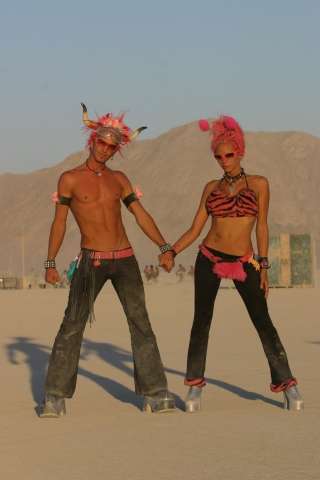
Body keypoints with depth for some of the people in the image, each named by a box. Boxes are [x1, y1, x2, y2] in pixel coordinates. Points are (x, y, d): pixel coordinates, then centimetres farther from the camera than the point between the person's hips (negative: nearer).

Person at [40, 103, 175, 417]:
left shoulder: (118, 179, 10)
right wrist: (50, 264, -3)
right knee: (72, 326, -9)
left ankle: (154, 394, 4)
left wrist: (165, 248, -4)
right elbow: (59, 223, 1)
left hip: (125, 259, 4)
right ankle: (55, 397, -3)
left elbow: (141, 215, 6)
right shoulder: (70, 179, 0)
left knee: (141, 324, 1)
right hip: (91, 261, -3)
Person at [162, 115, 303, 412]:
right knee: (201, 321, 3)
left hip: (244, 262, -2)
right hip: (210, 258, 2)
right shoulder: (211, 188, 7)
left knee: (263, 322, -3)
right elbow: (194, 229, 6)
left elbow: (261, 227, 0)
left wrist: (263, 267, -5)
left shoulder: (258, 184, 1)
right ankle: (195, 386, 12)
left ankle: (287, 385, 2)